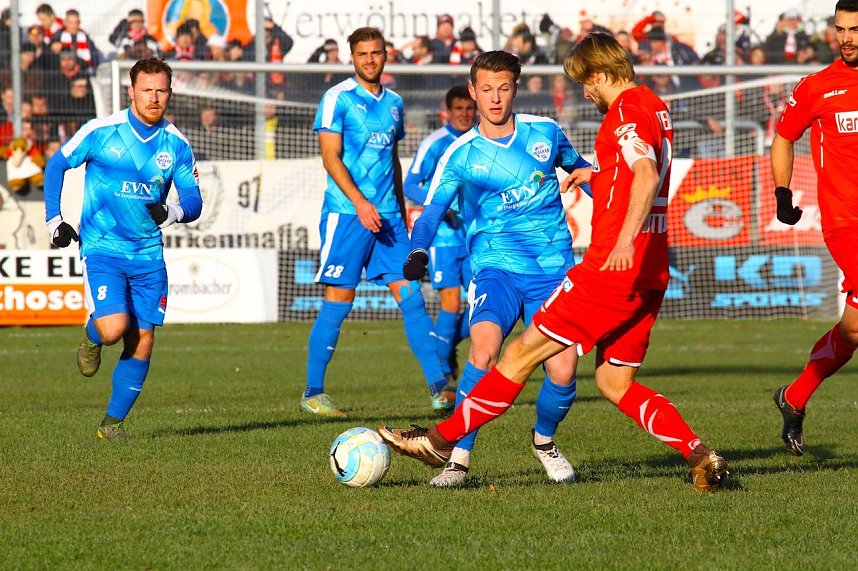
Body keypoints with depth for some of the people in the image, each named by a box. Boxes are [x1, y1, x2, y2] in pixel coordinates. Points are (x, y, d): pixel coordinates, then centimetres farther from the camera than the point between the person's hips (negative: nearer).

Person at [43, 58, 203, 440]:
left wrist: (171, 213, -18)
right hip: (102, 248, -3)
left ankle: (113, 422, 13)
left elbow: (193, 201, 5)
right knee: (114, 328, -21)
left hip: (148, 254, 3)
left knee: (142, 341, -1)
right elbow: (56, 166, 6)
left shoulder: (177, 145, 2)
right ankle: (92, 339, 17)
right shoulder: (100, 132, -6)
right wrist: (54, 221, 0)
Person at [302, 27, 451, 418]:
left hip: (386, 216, 5)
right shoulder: (338, 98, -4)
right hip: (346, 213, -5)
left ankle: (439, 387, -3)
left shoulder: (393, 103, 15)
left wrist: (401, 210, 20)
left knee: (411, 297, -2)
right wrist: (359, 202, -20)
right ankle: (313, 393, 6)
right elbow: (330, 156, -11)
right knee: (337, 304, -4)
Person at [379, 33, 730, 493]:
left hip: (615, 266, -9)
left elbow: (647, 174, -30)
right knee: (615, 383, 12)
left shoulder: (626, 110, -12)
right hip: (650, 272, 9)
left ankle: (441, 440, 3)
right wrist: (597, 174, 35)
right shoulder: (655, 107, 17)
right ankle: (700, 456, 1)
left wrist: (626, 238, -41)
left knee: (523, 354, -2)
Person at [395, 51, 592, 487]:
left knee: (562, 372, -10)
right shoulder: (460, 155, 0)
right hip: (495, 267, -2)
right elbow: (431, 211, -5)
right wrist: (418, 252, -24)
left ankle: (544, 441, 22)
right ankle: (459, 457, -19)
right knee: (484, 351, -28)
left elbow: (578, 169, 25)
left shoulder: (545, 133, 6)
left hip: (553, 270, 2)